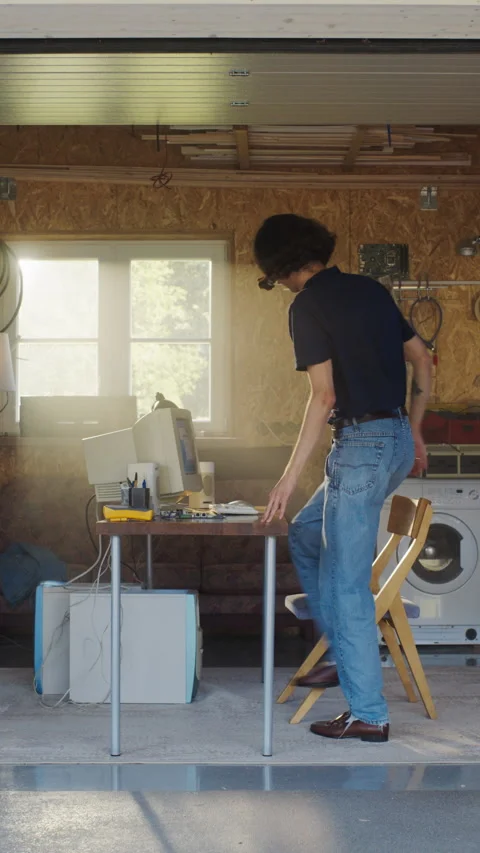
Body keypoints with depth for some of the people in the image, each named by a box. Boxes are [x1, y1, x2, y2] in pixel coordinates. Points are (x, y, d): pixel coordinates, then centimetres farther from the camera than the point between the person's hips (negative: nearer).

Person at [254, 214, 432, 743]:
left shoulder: (307, 306, -9)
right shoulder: (370, 289, 13)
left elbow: (324, 394, -17)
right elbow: (422, 362, 14)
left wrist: (290, 477, -15)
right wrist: (414, 433, 23)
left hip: (362, 445, -9)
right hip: (398, 440, 9)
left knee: (347, 583, -1)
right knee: (306, 533, 23)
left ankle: (367, 715, 3)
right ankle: (347, 655, 23)